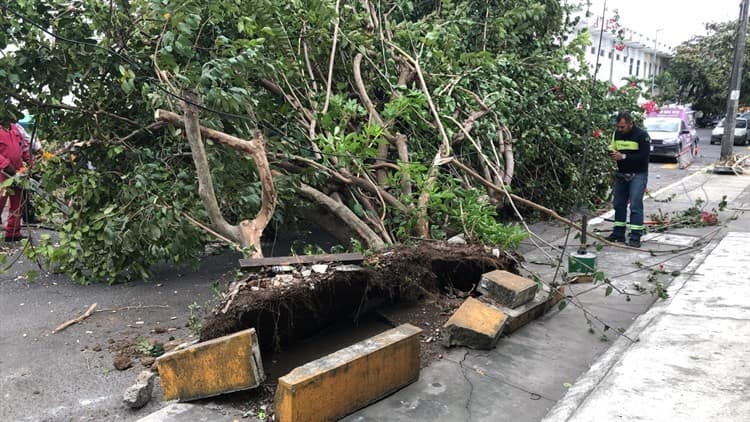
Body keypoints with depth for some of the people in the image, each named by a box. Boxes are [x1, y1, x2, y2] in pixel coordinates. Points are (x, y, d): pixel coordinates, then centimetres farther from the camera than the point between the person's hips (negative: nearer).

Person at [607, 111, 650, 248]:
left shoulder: (642, 135, -13)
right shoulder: (617, 134, 4)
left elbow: (644, 156, -19)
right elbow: (612, 149, 14)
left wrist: (624, 156, -25)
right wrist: (612, 154, -10)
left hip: (638, 174, -6)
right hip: (621, 174, 6)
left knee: (635, 205, -11)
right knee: (619, 203, 11)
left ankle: (635, 237, -9)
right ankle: (618, 234, 22)